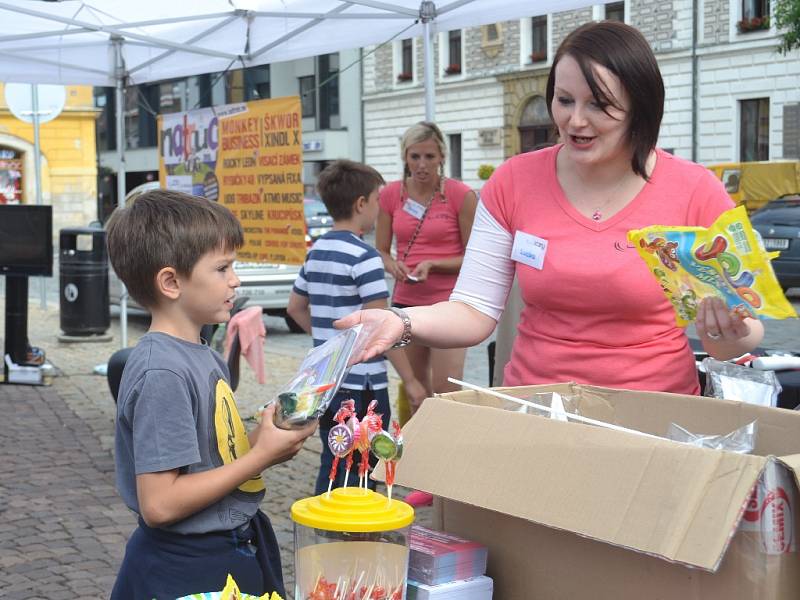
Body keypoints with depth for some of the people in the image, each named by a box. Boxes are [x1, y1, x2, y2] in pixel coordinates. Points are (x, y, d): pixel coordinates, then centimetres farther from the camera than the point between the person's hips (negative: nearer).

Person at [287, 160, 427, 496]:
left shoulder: (316, 252, 9)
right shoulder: (364, 257, -16)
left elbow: (295, 307, 19)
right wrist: (410, 380, -12)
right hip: (362, 383, -8)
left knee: (331, 465, 17)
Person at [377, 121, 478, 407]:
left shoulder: (461, 195, -7)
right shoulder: (391, 195, 4)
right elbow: (381, 250, 11)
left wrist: (432, 265, -18)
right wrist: (392, 265, -11)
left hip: (448, 301, -4)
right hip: (406, 301, 4)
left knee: (446, 390, -11)